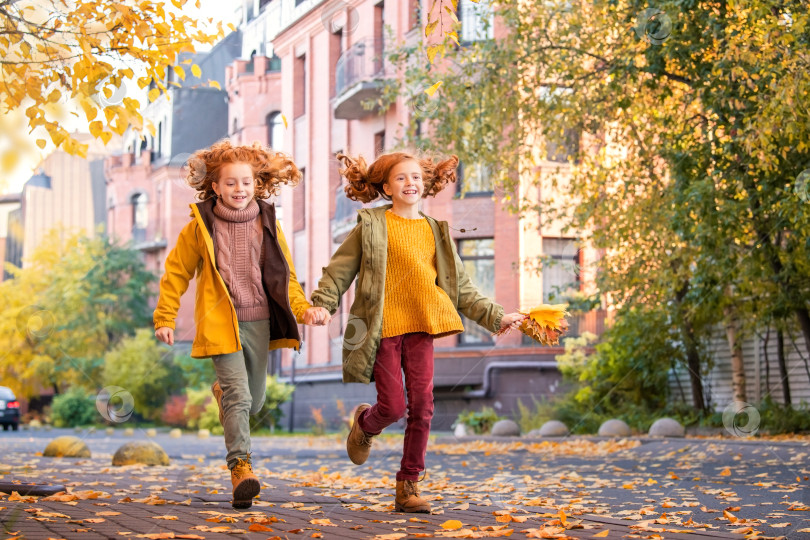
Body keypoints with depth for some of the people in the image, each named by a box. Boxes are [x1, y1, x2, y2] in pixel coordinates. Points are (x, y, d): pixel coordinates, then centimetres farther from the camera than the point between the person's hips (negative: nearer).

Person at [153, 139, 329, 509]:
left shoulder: (267, 224, 5)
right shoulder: (200, 226, -1)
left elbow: (284, 275, 11)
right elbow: (176, 272, 6)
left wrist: (301, 308, -5)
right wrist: (165, 318, 4)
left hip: (259, 323, 4)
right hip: (221, 323, -4)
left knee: (255, 401, 16)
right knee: (239, 397, -18)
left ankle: (223, 392, 49)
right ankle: (240, 465, -16)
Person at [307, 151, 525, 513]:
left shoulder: (436, 231, 13)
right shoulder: (372, 225, 2)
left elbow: (460, 287, 16)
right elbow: (339, 269, 4)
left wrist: (496, 317, 10)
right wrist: (323, 304, -10)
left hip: (420, 327, 3)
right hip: (382, 329, -3)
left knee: (422, 405, -2)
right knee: (393, 407, -5)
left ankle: (408, 486, 11)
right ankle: (364, 424, 33)